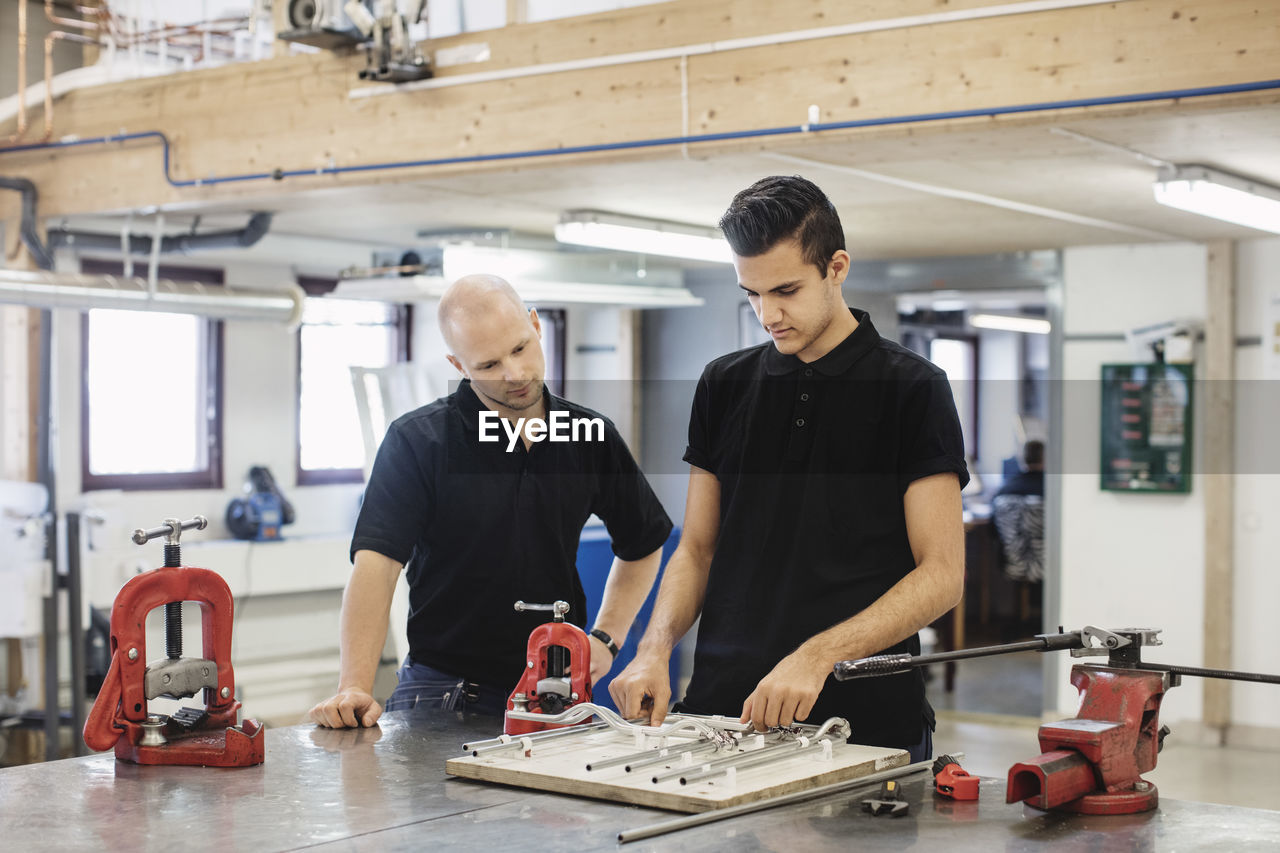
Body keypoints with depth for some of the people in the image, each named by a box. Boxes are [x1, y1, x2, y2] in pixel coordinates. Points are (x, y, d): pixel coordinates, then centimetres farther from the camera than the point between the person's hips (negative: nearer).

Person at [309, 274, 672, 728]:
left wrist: (606, 639, 8)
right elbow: (377, 563, -16)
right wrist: (355, 686, -27)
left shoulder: (590, 438, 4)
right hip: (444, 690, -3)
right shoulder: (417, 440, -6)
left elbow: (643, 545, 20)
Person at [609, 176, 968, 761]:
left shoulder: (912, 389, -3)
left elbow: (942, 573, -8)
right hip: (723, 712, 3)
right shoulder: (724, 384, 10)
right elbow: (697, 548, 14)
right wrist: (655, 651, -5)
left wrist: (816, 656, -20)